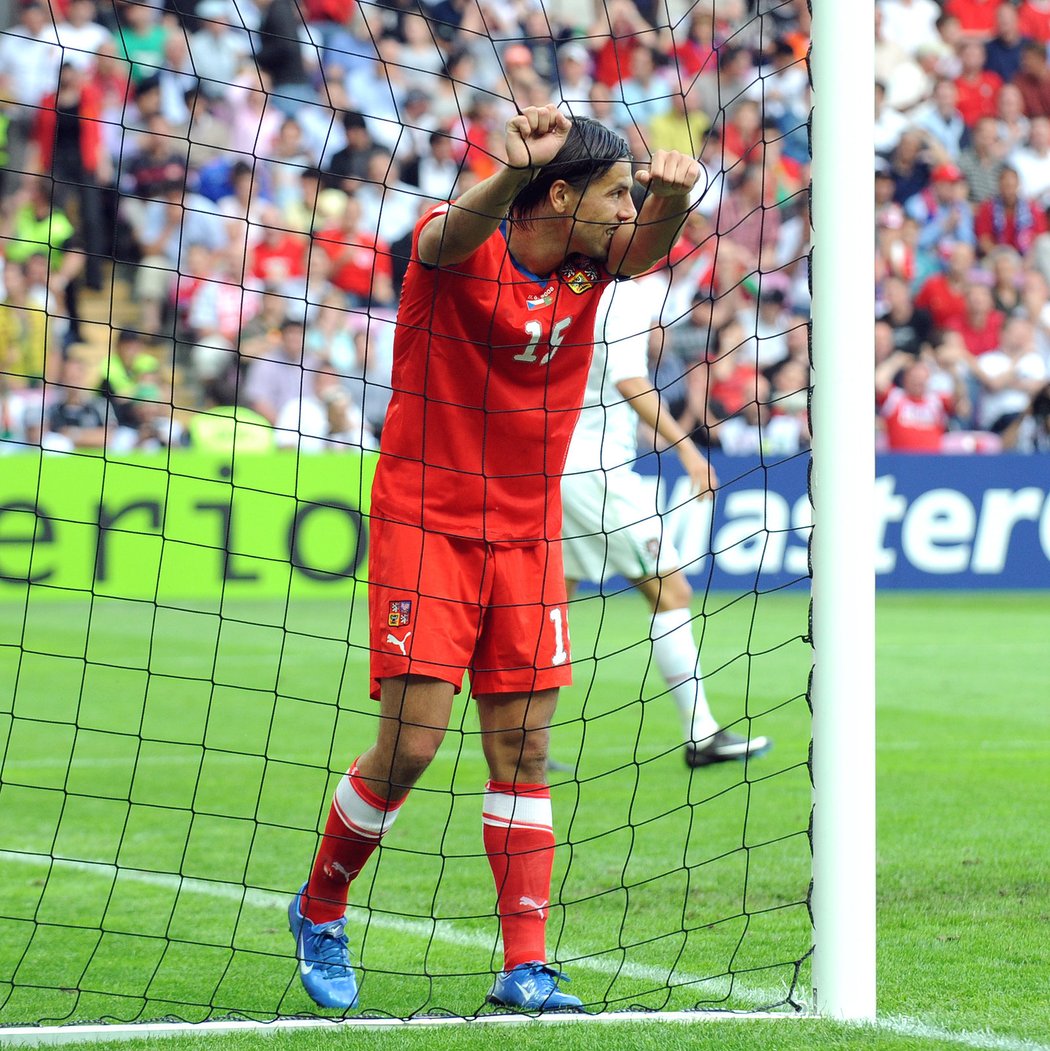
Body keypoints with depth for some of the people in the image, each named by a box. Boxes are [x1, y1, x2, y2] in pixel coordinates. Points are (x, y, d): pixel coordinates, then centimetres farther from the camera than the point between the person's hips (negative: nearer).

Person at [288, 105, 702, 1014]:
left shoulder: (590, 264, 1)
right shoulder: (457, 246, -14)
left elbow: (648, 246, -19)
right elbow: (456, 232, -37)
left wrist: (672, 197, -43)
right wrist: (515, 170, -59)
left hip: (526, 535, 5)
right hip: (424, 524, -5)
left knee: (524, 751, 2)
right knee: (412, 744, -8)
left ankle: (526, 971, 4)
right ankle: (320, 912, 16)